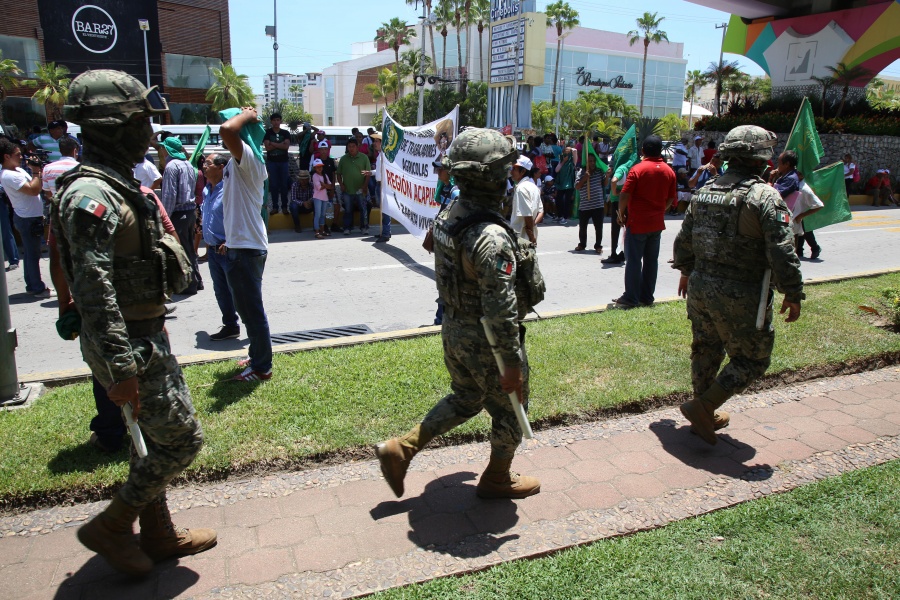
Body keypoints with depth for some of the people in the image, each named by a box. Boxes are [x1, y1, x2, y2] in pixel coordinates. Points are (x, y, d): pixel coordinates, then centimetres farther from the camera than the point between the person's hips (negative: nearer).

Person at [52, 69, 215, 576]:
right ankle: (111, 527, 18)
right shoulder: (90, 196, -21)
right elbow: (94, 292, -26)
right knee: (182, 439, 0)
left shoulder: (118, 185, 12)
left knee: (154, 438, 19)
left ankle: (159, 534, 34)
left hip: (146, 335, 10)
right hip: (130, 345, -10)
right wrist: (121, 367, -26)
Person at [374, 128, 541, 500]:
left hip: (453, 330, 8)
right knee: (510, 410, 16)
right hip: (486, 343, -8)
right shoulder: (492, 238, -30)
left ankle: (400, 449, 25)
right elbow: (502, 309, -29)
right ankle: (497, 479, 37)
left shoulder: (447, 217, -2)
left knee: (465, 399, 27)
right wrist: (513, 364, -21)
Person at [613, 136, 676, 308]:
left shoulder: (637, 169, -12)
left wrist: (621, 213, -2)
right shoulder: (669, 171, 4)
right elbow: (671, 199, 9)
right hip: (657, 224, 5)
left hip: (637, 223, -5)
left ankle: (631, 298, 2)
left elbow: (625, 195, -16)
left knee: (634, 261, 0)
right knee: (651, 261, 11)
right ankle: (647, 297, 17)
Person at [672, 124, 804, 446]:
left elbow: (683, 238, 15)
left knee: (706, 351, 19)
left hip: (699, 287, 7)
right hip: (740, 297, -7)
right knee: (751, 359, 9)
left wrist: (686, 271, 30)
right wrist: (793, 295, -8)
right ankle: (701, 406, 3)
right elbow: (782, 253, -18)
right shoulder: (764, 196, -15)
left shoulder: (705, 191, 6)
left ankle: (707, 416, 33)